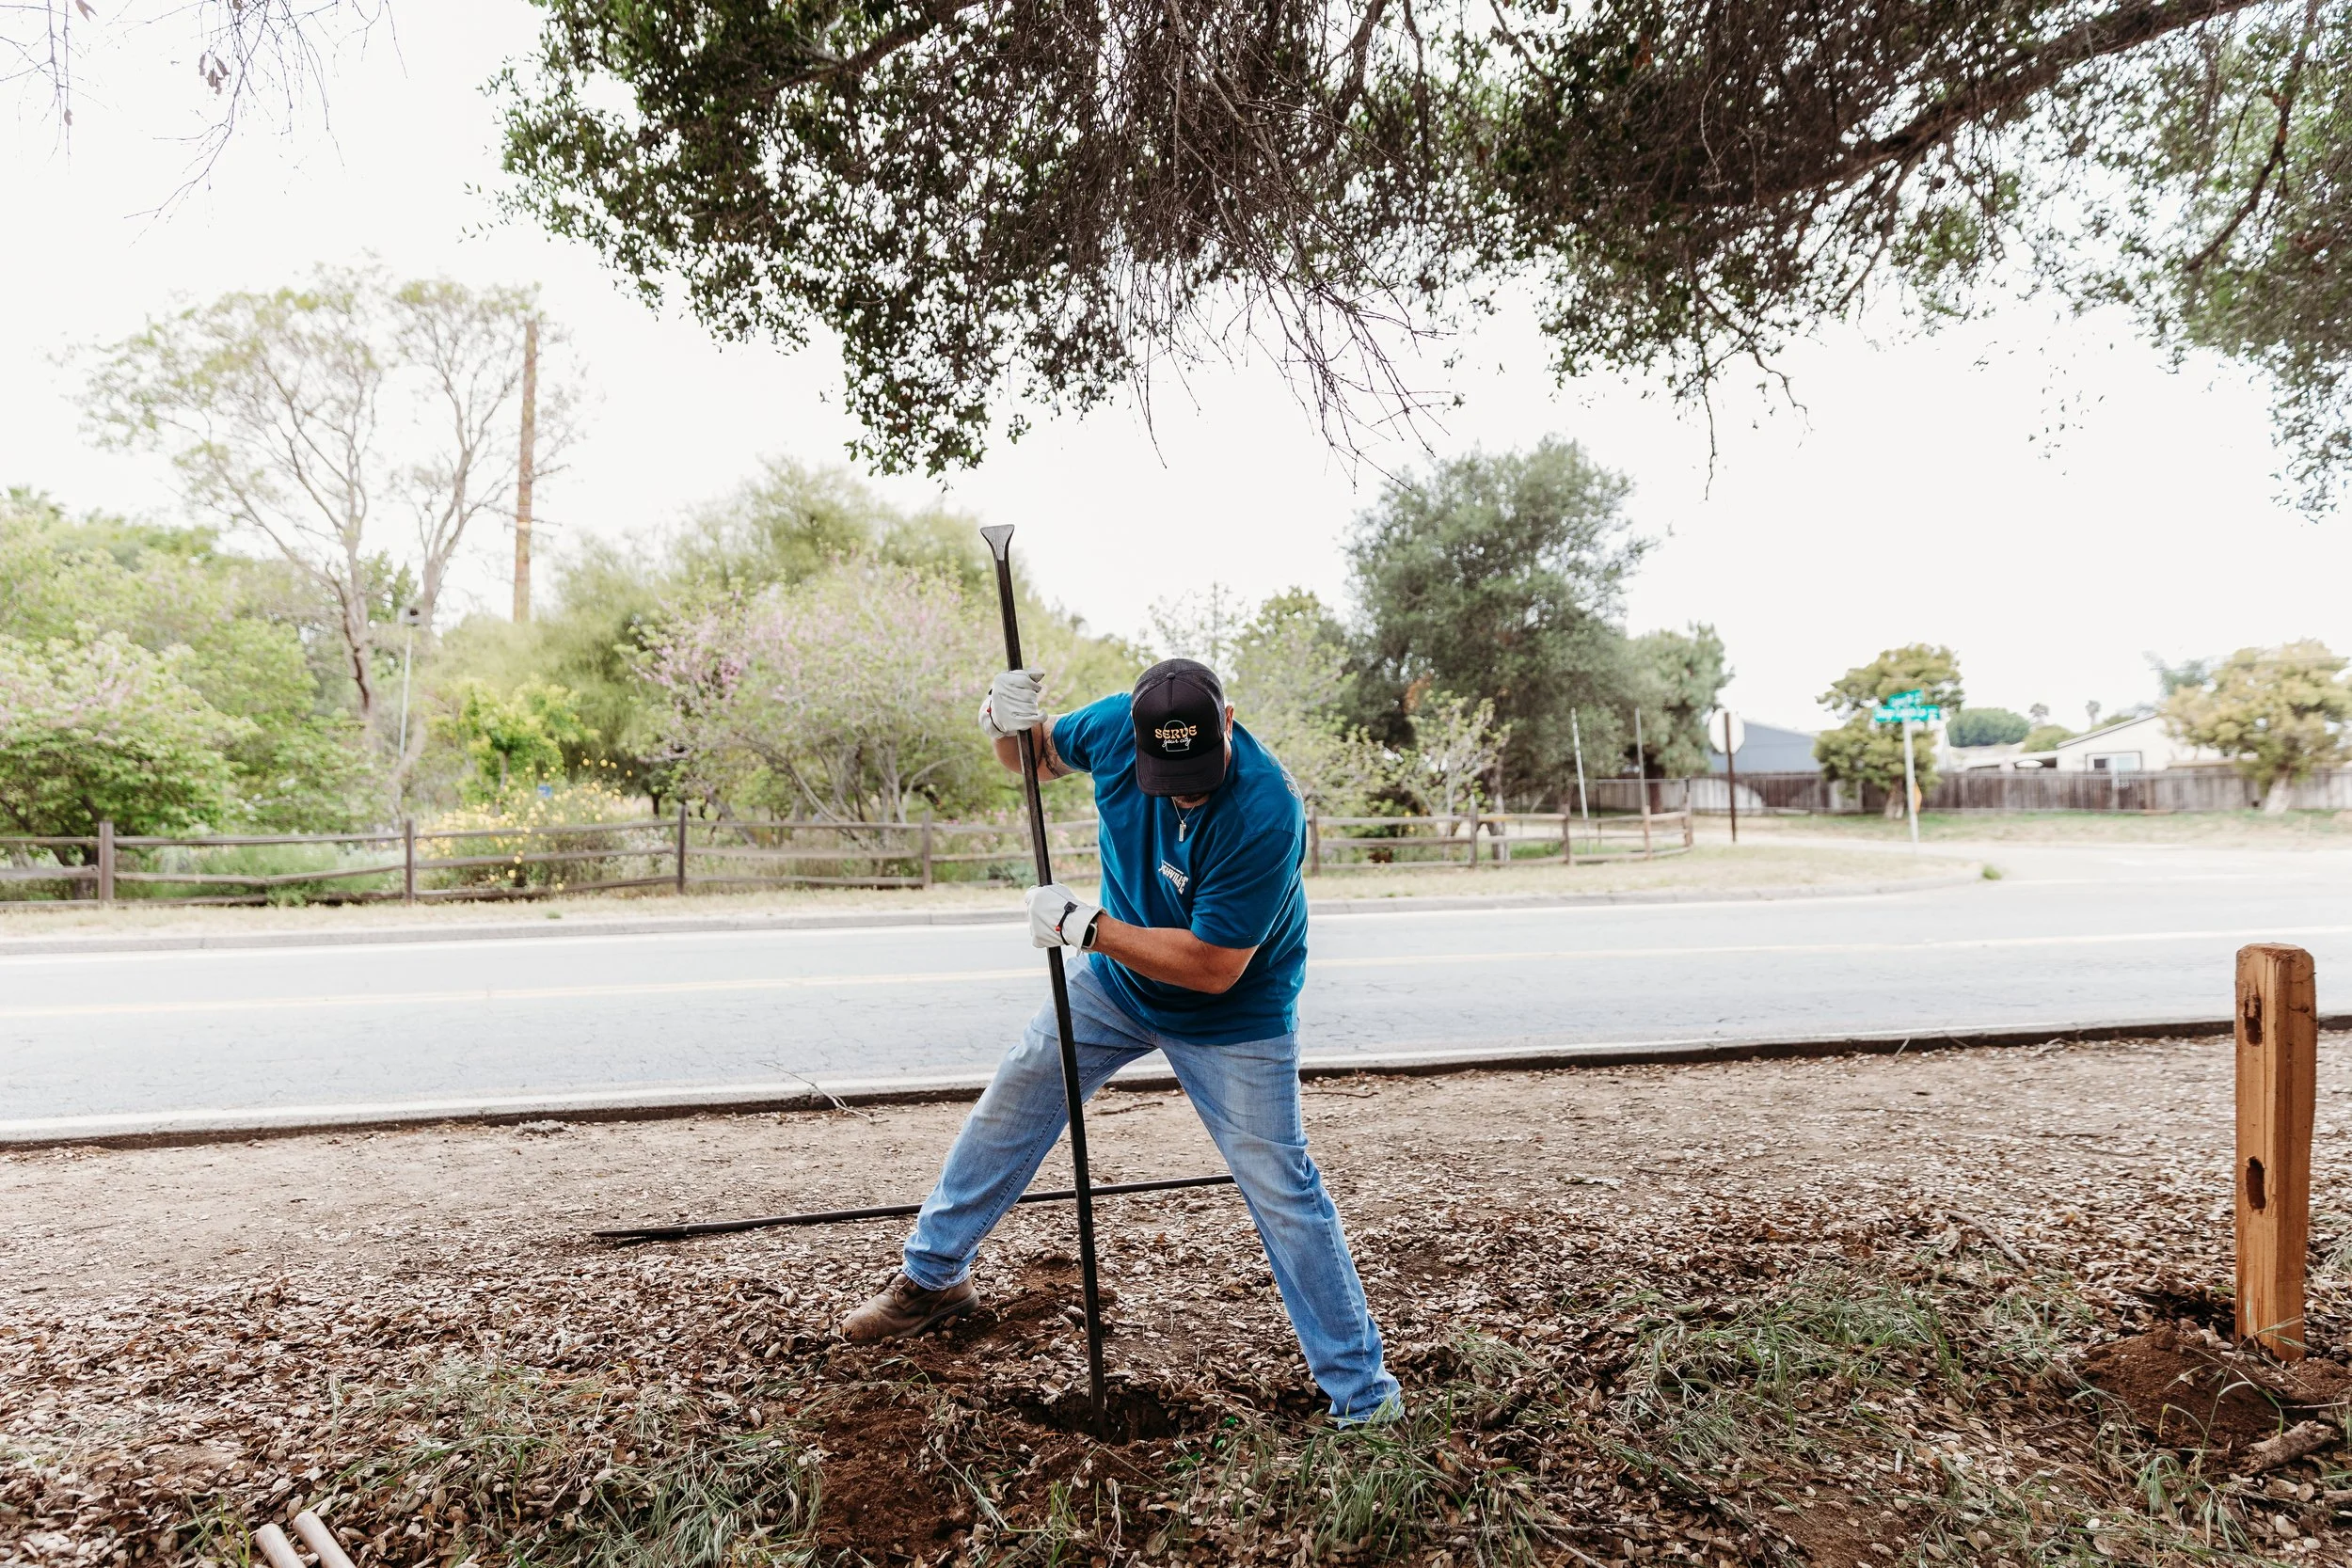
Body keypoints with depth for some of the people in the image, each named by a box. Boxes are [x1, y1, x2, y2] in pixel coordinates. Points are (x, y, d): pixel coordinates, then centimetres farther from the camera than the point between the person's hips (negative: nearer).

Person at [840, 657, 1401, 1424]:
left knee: (1282, 1191, -7)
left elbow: (1214, 967, -32)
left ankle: (1364, 1393, 10)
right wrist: (1005, 723, -20)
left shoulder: (1267, 812, -36)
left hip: (1232, 1020, -5)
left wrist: (1084, 924, -31)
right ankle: (933, 1276, 35)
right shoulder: (1118, 725, -19)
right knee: (1010, 1100, 13)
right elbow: (1037, 755, 3)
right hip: (1115, 983, 6)